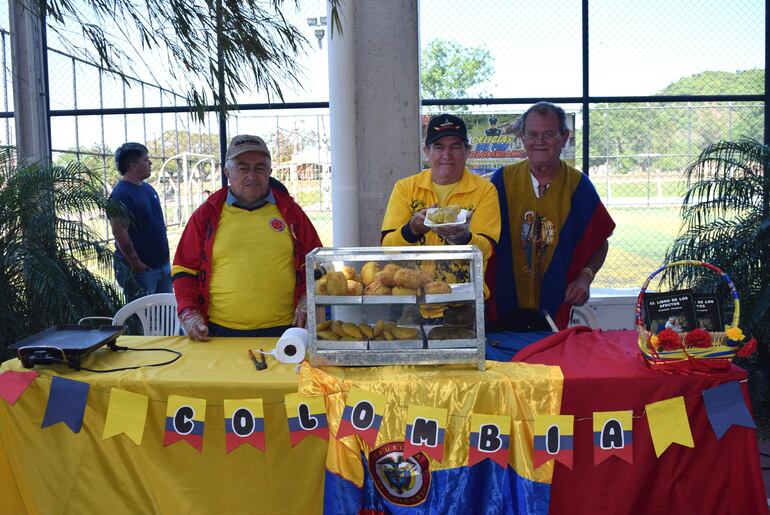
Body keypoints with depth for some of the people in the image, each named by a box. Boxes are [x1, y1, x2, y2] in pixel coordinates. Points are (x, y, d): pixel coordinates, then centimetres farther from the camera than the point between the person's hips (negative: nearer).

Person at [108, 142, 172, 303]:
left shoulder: (147, 188, 10)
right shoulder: (121, 195, -17)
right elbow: (120, 233, -22)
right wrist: (136, 265, -19)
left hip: (162, 264, 8)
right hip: (141, 269, -8)